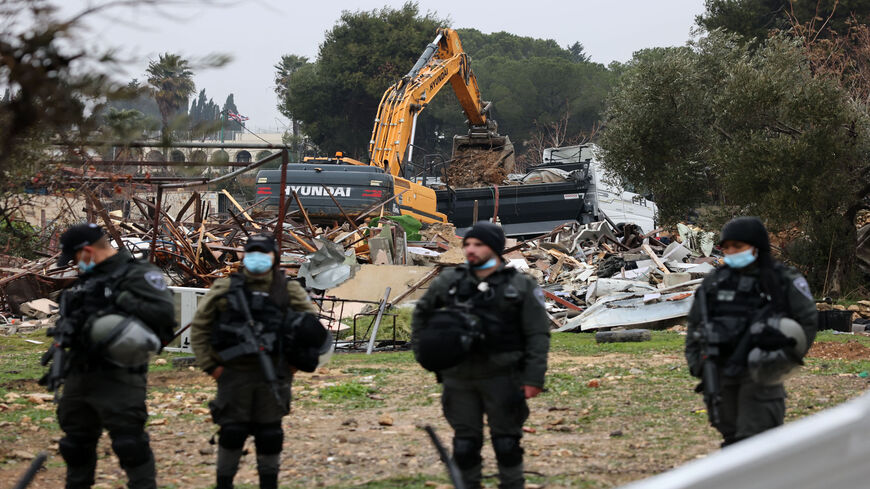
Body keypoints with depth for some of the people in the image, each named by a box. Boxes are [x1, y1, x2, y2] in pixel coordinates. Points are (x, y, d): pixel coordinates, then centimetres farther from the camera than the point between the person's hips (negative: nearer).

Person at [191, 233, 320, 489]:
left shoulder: (288, 291, 5)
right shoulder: (225, 289, 2)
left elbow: (312, 324, 14)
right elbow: (199, 326, 6)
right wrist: (209, 365, 1)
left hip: (272, 375, 1)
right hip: (234, 373, -1)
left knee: (269, 433, 5)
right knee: (232, 431, -2)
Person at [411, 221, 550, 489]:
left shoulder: (521, 286, -1)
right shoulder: (449, 282, 6)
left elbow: (538, 333, -3)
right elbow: (421, 313, 21)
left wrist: (534, 377, -11)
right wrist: (421, 351, 11)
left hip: (501, 378, -2)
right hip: (459, 379, 2)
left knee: (506, 443, 3)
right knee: (465, 443, 7)